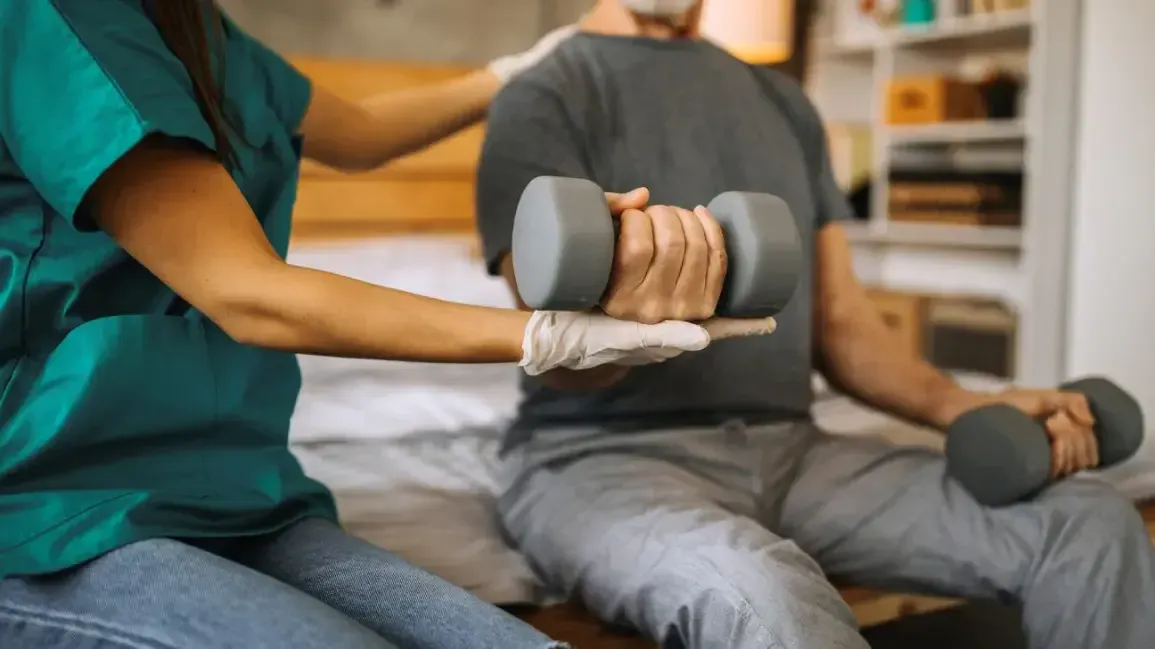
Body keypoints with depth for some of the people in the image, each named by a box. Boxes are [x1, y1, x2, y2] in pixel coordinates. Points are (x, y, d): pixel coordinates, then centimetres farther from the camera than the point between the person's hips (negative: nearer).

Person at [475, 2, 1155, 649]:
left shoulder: (785, 102, 16)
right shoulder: (546, 100, -2)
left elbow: (839, 320, 16)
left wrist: (959, 405, -1)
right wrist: (618, 321, -38)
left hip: (790, 449, 6)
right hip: (604, 455, -5)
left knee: (1090, 523, -13)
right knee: (760, 593, -39)